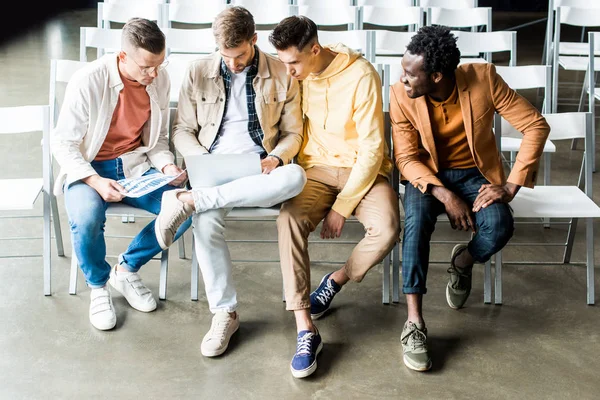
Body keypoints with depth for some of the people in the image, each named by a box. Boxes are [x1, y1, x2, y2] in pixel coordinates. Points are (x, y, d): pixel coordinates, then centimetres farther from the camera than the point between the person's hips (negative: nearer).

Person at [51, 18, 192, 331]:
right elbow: (62, 143, -14)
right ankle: (98, 285, -2)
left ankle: (127, 269, 4)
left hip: (135, 165, 4)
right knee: (87, 219, -36)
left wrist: (166, 165, -13)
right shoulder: (88, 81, -19)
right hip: (88, 167, -4)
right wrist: (95, 181, -28)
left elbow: (157, 138, 8)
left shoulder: (160, 80, -5)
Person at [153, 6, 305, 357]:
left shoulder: (281, 74, 5)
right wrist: (202, 158, -10)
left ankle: (190, 200, -36)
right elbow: (182, 130, 11)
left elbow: (293, 133, 10)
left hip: (259, 169, 0)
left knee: (295, 177, -37)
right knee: (206, 222, -34)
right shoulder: (199, 73, 7)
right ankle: (225, 312, -17)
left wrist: (276, 158, -12)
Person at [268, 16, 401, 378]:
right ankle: (306, 330, -28)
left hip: (363, 169, -3)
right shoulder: (295, 76, -2)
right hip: (317, 168, 3)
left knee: (387, 228, -32)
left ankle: (336, 280, 0)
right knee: (289, 219, -28)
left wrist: (342, 206, -18)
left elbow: (371, 148, -16)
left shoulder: (361, 75, -17)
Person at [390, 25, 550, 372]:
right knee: (417, 219, -34)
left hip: (475, 174, 0)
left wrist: (511, 186, -22)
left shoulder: (484, 78, -20)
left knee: (500, 226, -30)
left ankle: (462, 261, 7)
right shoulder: (401, 95, -16)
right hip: (427, 176, 0)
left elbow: (536, 125, -16)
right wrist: (445, 196, -29)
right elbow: (406, 158, -14)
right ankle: (415, 323, -27)